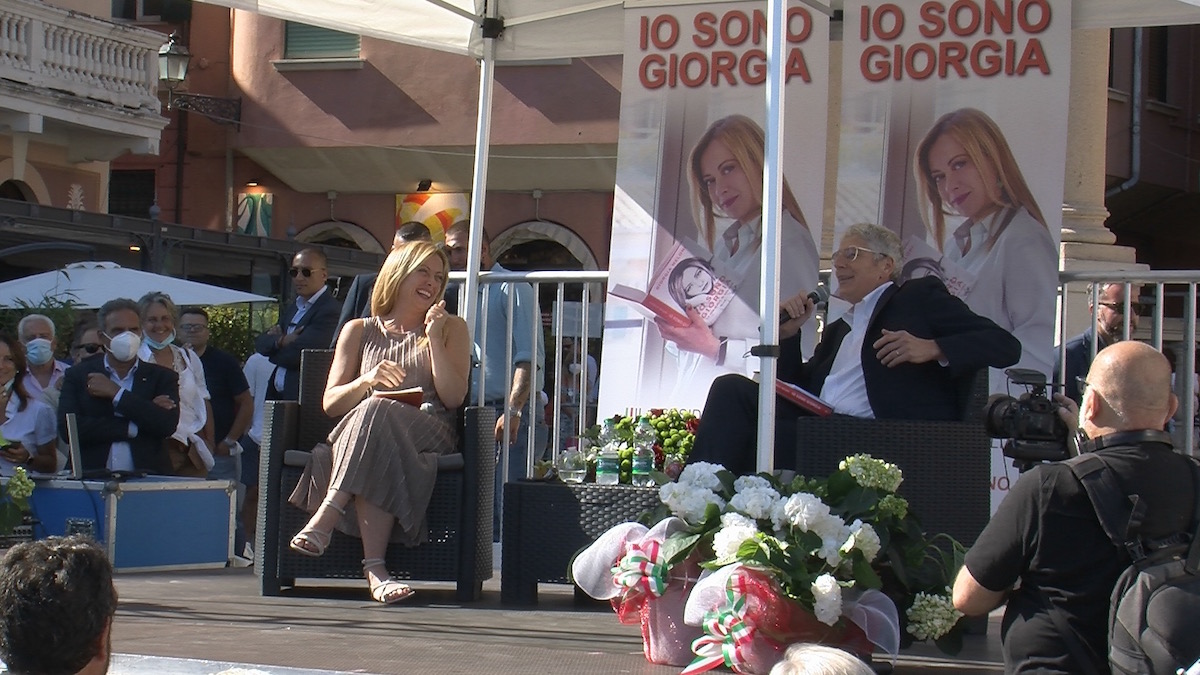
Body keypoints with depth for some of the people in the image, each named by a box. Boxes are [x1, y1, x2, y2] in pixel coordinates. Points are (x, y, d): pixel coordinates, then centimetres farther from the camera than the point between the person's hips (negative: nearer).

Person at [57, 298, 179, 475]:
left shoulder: (162, 377, 12)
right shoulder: (77, 375, 12)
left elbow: (168, 425, -5)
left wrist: (116, 393, -3)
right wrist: (133, 428, -5)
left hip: (145, 481, 0)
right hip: (92, 479, 0)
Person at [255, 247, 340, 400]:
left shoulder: (330, 311, -12)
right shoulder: (293, 307, 19)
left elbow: (296, 355, -18)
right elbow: (260, 343, 12)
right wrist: (281, 341, -11)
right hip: (277, 395, 8)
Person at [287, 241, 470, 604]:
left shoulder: (450, 328, 19)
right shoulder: (359, 332, 21)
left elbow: (453, 398, 4)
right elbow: (330, 403, 12)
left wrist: (434, 338, -1)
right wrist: (367, 381, -8)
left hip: (428, 437, -1)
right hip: (358, 434, 1)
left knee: (376, 412, -37)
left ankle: (324, 520, -47)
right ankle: (375, 567, -49)